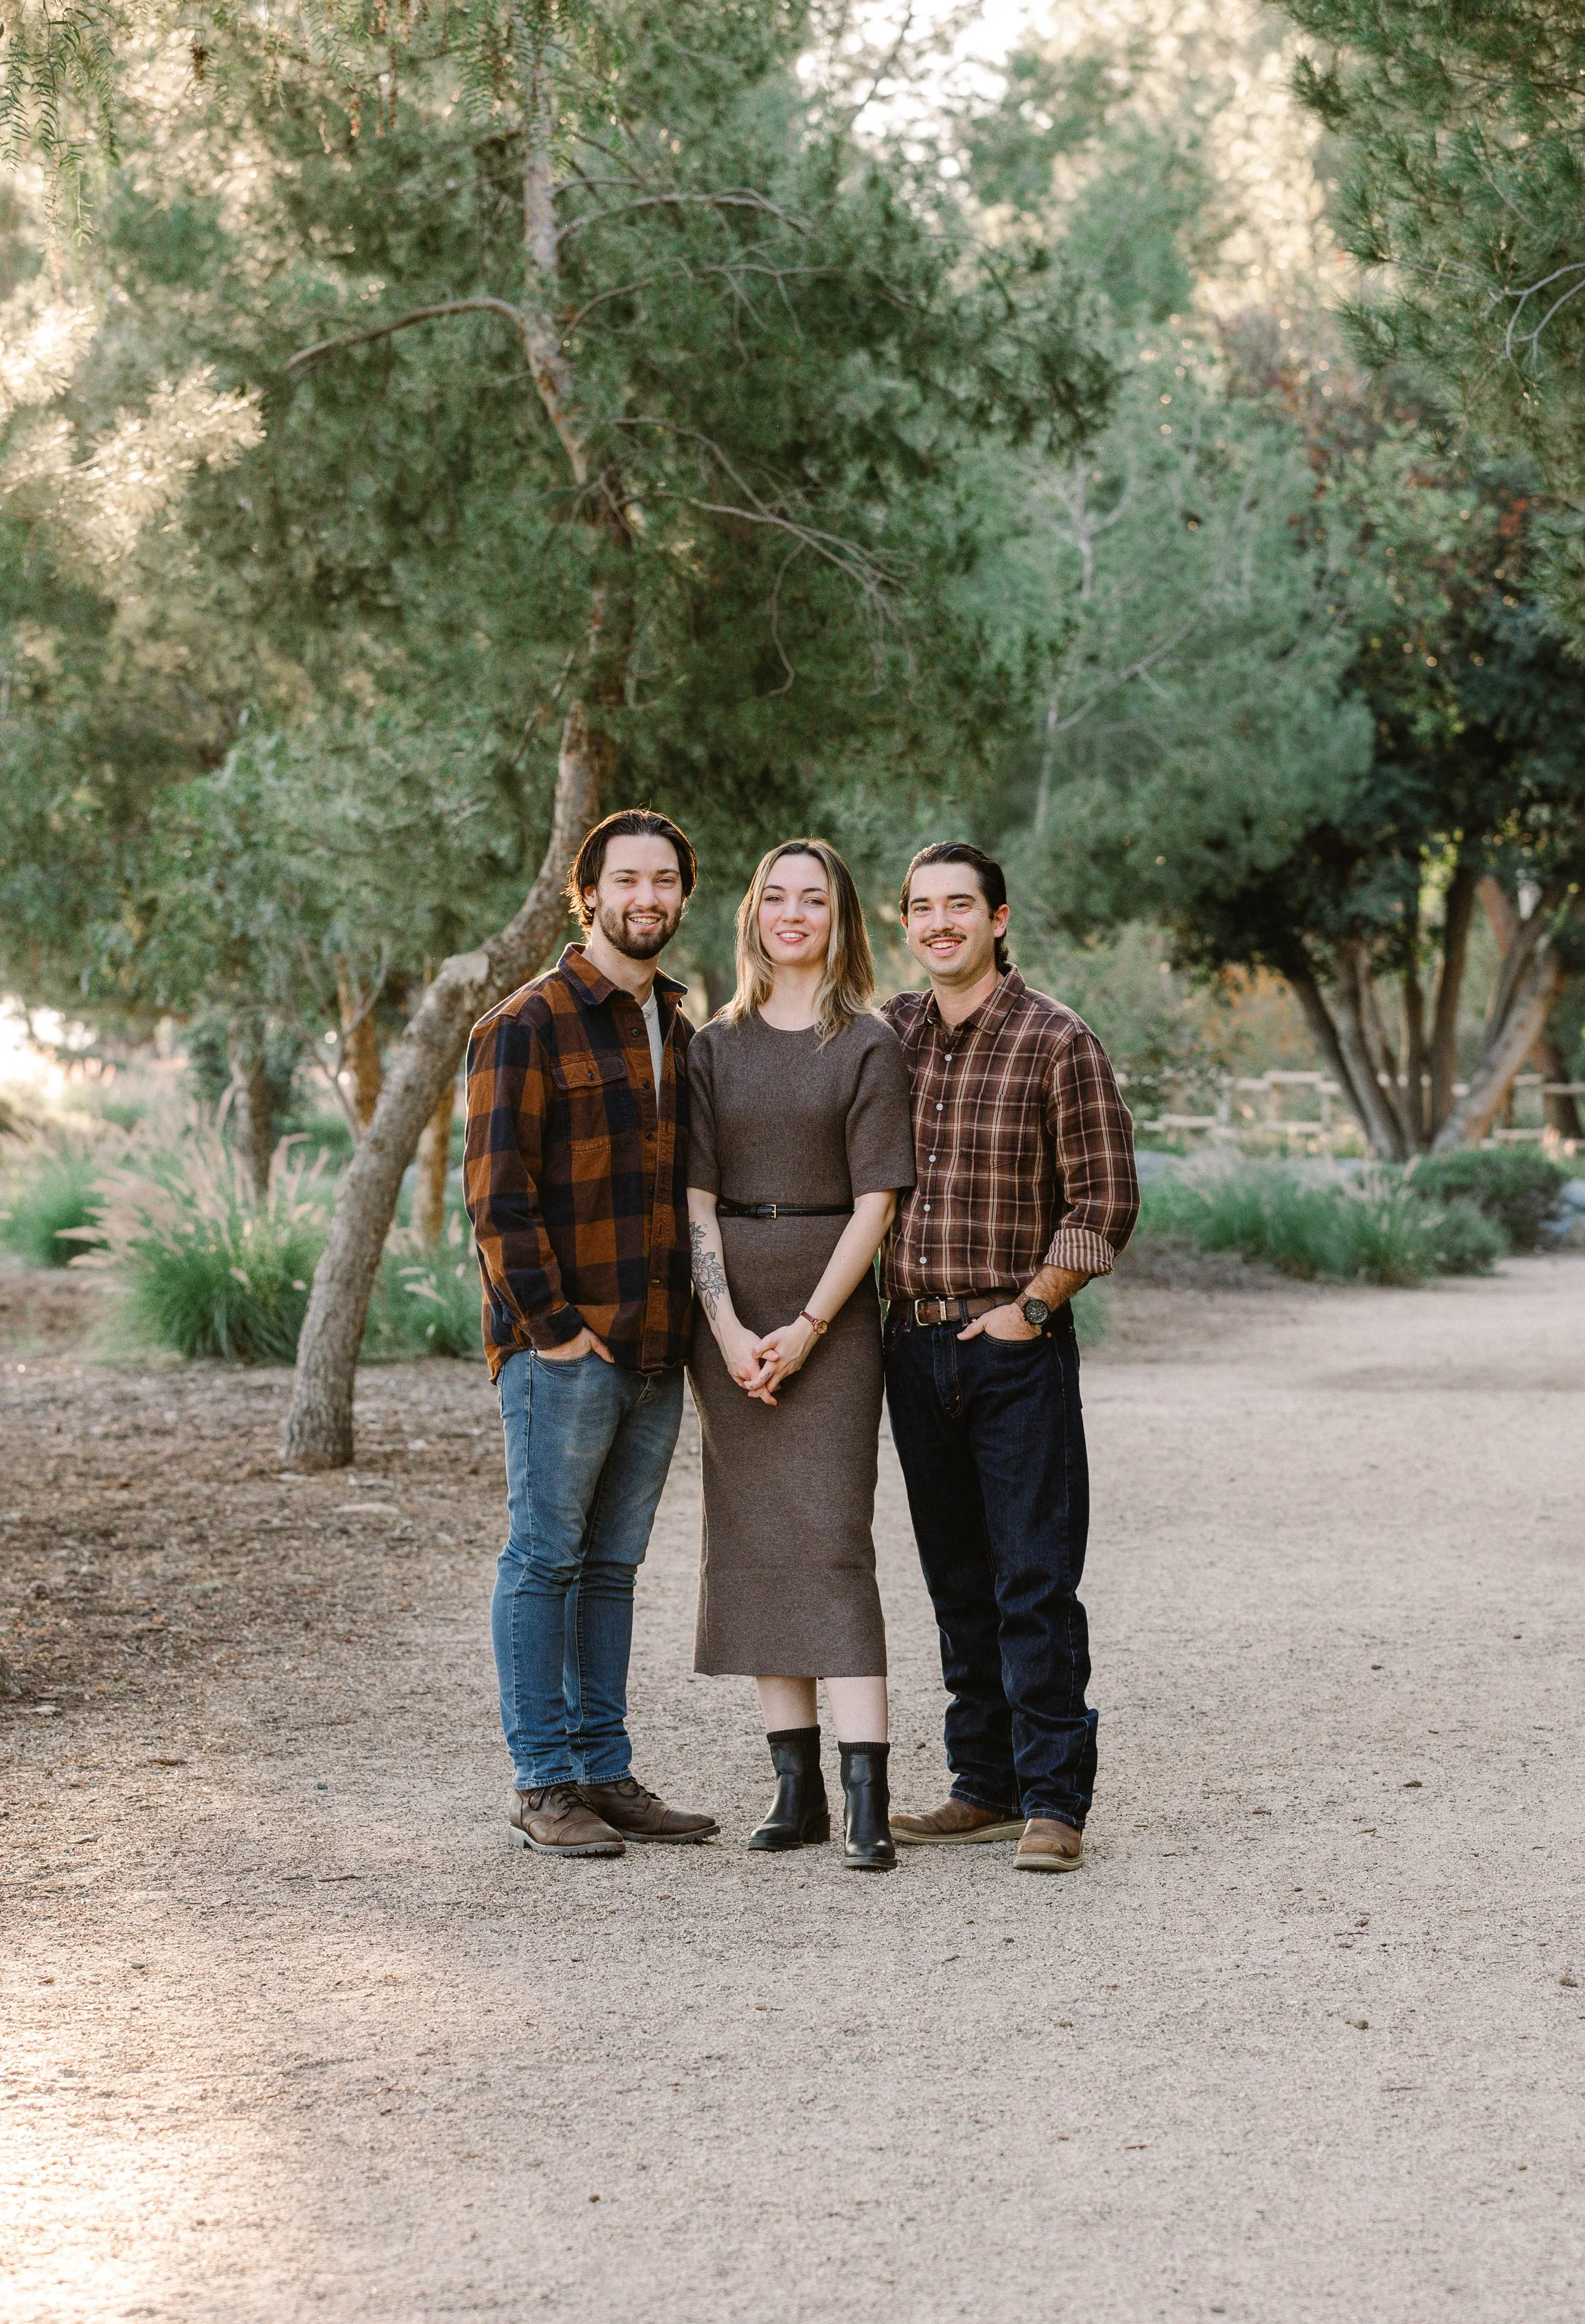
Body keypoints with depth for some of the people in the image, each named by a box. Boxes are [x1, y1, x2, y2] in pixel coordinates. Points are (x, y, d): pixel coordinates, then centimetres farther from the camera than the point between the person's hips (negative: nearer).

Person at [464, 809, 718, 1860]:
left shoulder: (683, 1029, 15)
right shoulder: (527, 1027, -7)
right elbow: (498, 1193, -12)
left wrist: (702, 1316, 14)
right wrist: (549, 1325, -15)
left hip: (657, 1347, 7)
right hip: (565, 1349, -7)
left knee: (614, 1564, 12)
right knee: (547, 1558, -1)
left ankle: (605, 1770, 18)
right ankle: (544, 1782, 4)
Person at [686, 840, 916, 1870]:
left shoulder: (868, 1044, -1)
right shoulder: (717, 1046, 9)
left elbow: (875, 1201, -6)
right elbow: (695, 1195, 3)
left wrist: (807, 1327, -13)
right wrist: (728, 1330, -9)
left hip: (831, 1313, -4)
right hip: (728, 1314, 4)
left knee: (831, 1537, -11)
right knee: (752, 1542, 4)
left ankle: (867, 1800, -13)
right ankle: (797, 1785, 10)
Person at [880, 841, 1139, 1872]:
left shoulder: (1058, 1041, -6)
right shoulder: (887, 1034, 9)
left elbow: (1104, 1199, -7)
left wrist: (1031, 1308, -10)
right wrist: (885, 1300, 10)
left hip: (1017, 1345, -5)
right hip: (915, 1344, 5)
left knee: (1035, 1583, -6)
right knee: (959, 1582, 11)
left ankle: (1054, 1799, -2)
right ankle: (987, 1787, 19)